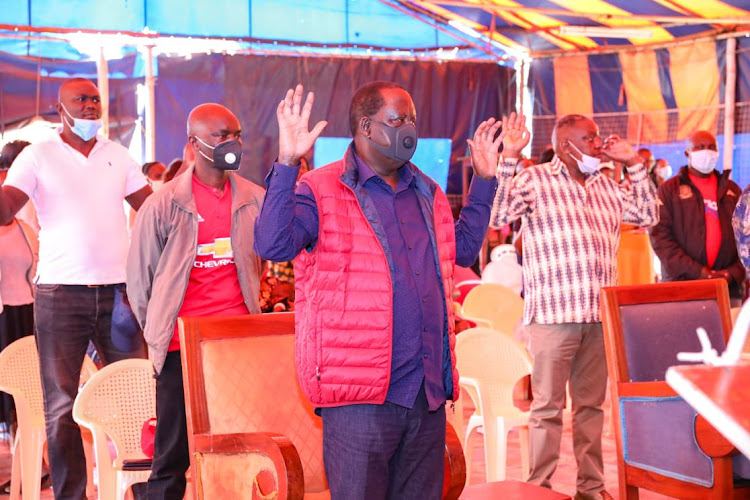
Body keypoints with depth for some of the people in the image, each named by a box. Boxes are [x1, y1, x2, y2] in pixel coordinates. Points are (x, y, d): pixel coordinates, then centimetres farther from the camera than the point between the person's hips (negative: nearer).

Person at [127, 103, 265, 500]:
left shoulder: (254, 200, 6)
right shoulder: (163, 205, -2)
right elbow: (139, 277, 6)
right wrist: (158, 331, 9)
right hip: (182, 347, -2)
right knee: (172, 458, 3)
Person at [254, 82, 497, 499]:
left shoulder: (428, 194, 16)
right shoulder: (322, 191, -5)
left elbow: (463, 248, 30)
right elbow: (273, 245, -20)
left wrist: (485, 179, 26)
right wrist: (287, 163, -26)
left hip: (429, 392, 7)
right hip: (361, 394, -6)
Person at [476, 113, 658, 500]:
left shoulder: (607, 187, 17)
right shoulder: (534, 180, -1)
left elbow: (648, 215, 20)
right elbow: (500, 215, -15)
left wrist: (634, 163, 14)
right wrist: (507, 159, -22)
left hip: (601, 315, 6)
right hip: (553, 313, -5)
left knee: (591, 404, 12)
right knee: (548, 407, -1)